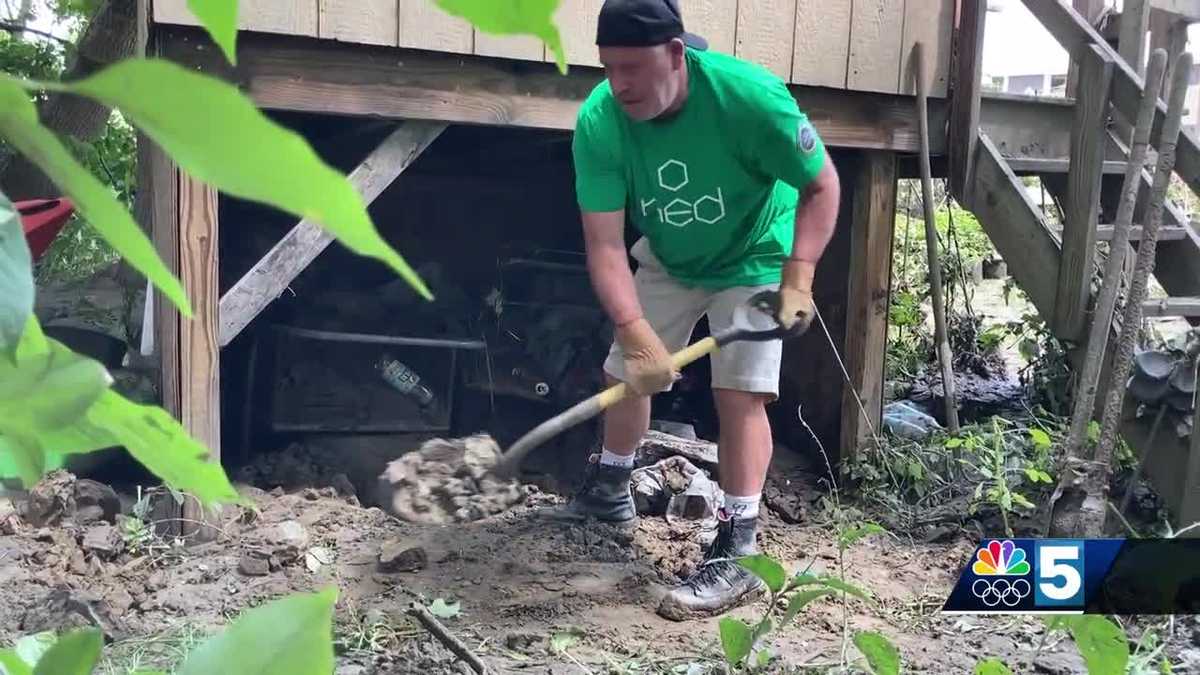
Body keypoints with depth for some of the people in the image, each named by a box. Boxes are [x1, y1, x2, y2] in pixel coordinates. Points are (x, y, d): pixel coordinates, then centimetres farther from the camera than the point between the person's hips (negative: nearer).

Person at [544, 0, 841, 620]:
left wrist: (797, 280, -31)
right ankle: (608, 493, 36)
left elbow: (821, 185, -20)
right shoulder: (598, 122, -27)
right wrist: (636, 333, -40)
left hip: (753, 261, -4)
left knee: (739, 393, -14)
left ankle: (735, 557, -7)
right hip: (668, 260, 4)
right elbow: (604, 243, -27)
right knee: (625, 372, 11)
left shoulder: (749, 96, -34)